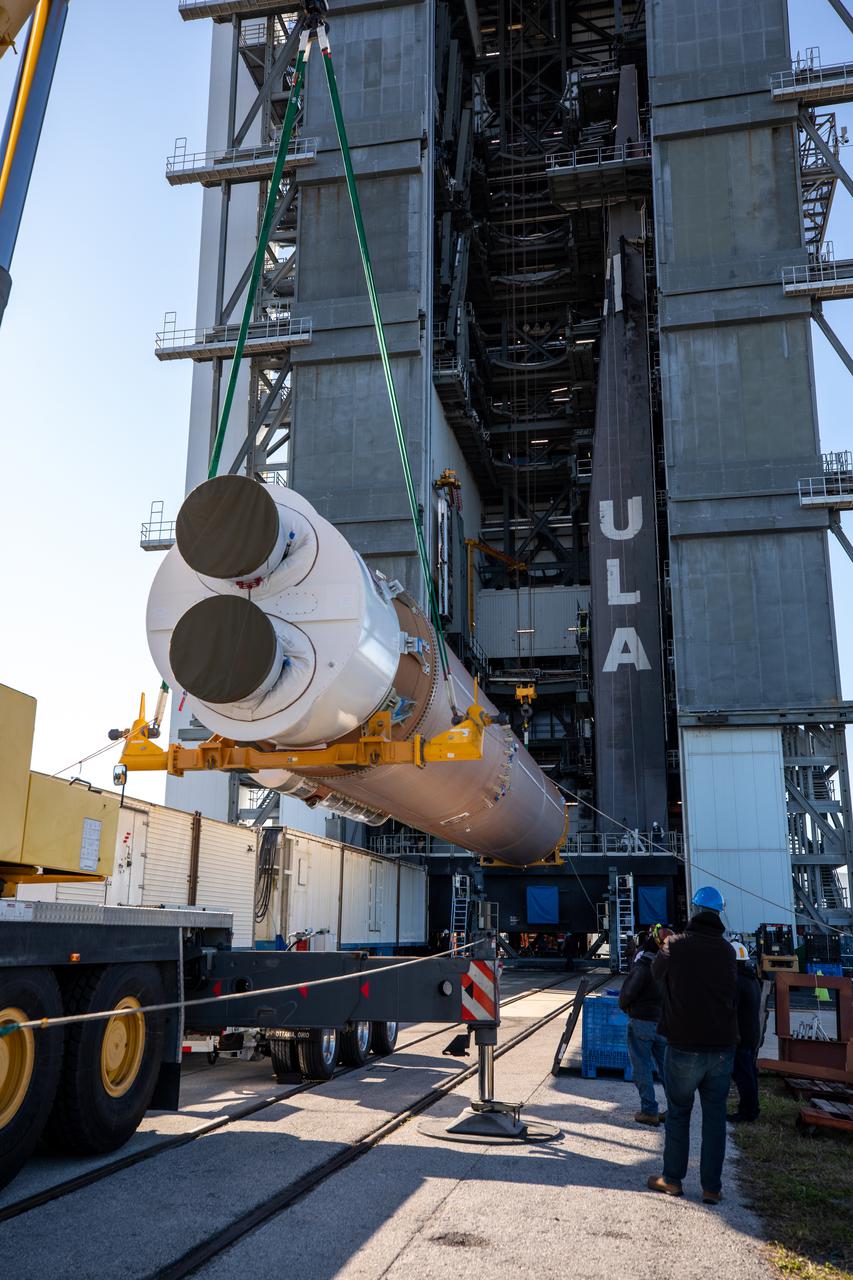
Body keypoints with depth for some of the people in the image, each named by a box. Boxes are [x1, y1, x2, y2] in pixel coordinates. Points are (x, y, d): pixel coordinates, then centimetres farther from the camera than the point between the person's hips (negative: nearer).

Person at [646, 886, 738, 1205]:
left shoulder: (676, 944, -8)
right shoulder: (727, 950, 2)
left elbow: (656, 971, 10)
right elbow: (733, 994, 13)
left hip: (684, 1045, -2)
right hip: (722, 1045, 3)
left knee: (678, 1113, 11)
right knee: (715, 1116, 10)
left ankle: (672, 1179, 19)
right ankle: (712, 1187, 12)